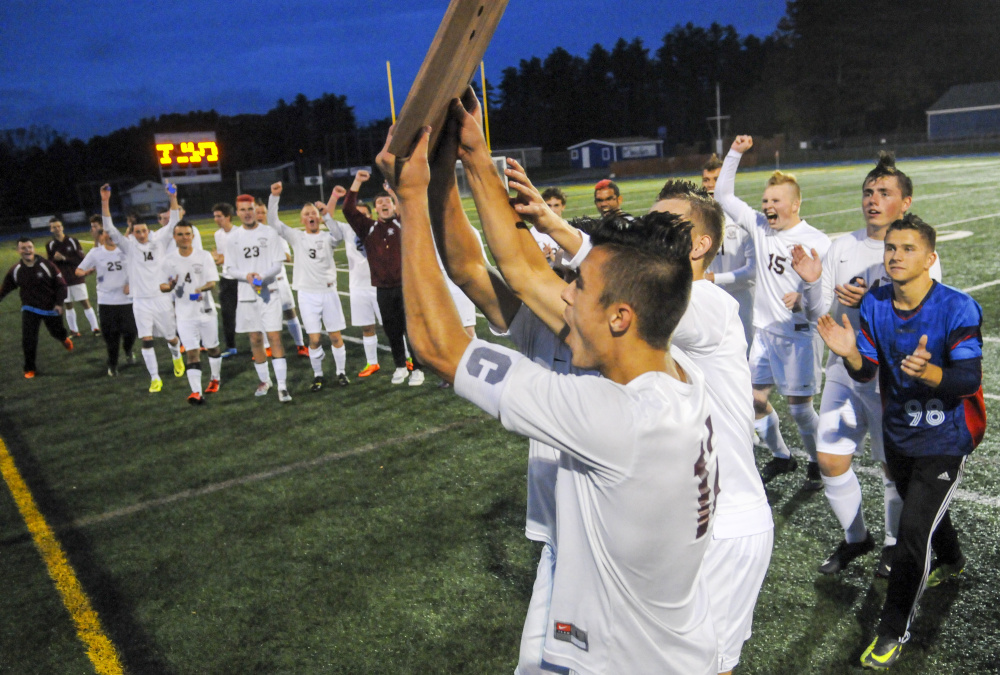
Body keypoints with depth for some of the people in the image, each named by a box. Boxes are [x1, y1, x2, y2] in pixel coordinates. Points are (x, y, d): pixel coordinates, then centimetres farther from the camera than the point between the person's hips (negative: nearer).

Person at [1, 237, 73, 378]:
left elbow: (61, 284, -9)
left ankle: (64, 338, 58)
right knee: (28, 340, -8)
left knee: (56, 332, 18)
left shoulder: (47, 266, -16)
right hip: (30, 309, 1)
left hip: (51, 308, -1)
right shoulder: (15, 270, -8)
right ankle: (30, 369, 8)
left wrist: (59, 303, -16)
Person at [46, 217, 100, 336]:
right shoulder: (50, 244, 4)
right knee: (68, 306, 9)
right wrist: (54, 259, -19)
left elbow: (81, 259, -10)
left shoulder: (73, 241, -3)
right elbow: (50, 264, 2)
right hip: (62, 281, 2)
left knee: (85, 303, -5)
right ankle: (74, 331, 18)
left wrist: (64, 258, -19)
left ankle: (95, 328, -1)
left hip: (77, 278, -2)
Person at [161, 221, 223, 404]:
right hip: (184, 313, 0)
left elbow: (213, 281, -8)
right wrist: (170, 286, -19)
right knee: (192, 352, -7)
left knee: (212, 347, 14)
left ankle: (216, 378, 38)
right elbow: (162, 286, 5)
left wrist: (202, 288, -29)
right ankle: (196, 392, -11)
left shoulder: (204, 256, -2)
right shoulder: (169, 260, 2)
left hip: (206, 310, 0)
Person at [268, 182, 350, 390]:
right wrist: (274, 196, -9)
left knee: (336, 336, 3)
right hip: (307, 294, 0)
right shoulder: (297, 238, 7)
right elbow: (273, 222, 0)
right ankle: (317, 375, 15)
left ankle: (341, 372, 18)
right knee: (314, 339, 0)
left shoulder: (327, 237, 6)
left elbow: (339, 234, -15)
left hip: (329, 291, 0)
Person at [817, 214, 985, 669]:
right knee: (923, 509, 27)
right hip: (898, 434, 5)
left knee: (913, 529, -10)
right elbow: (866, 372, -7)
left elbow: (969, 379, -26)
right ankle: (951, 562, 61)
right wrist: (851, 354, -30)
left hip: (944, 439, -5)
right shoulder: (874, 305, -8)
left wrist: (929, 373, -47)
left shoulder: (958, 309, -22)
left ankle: (893, 632, 8)